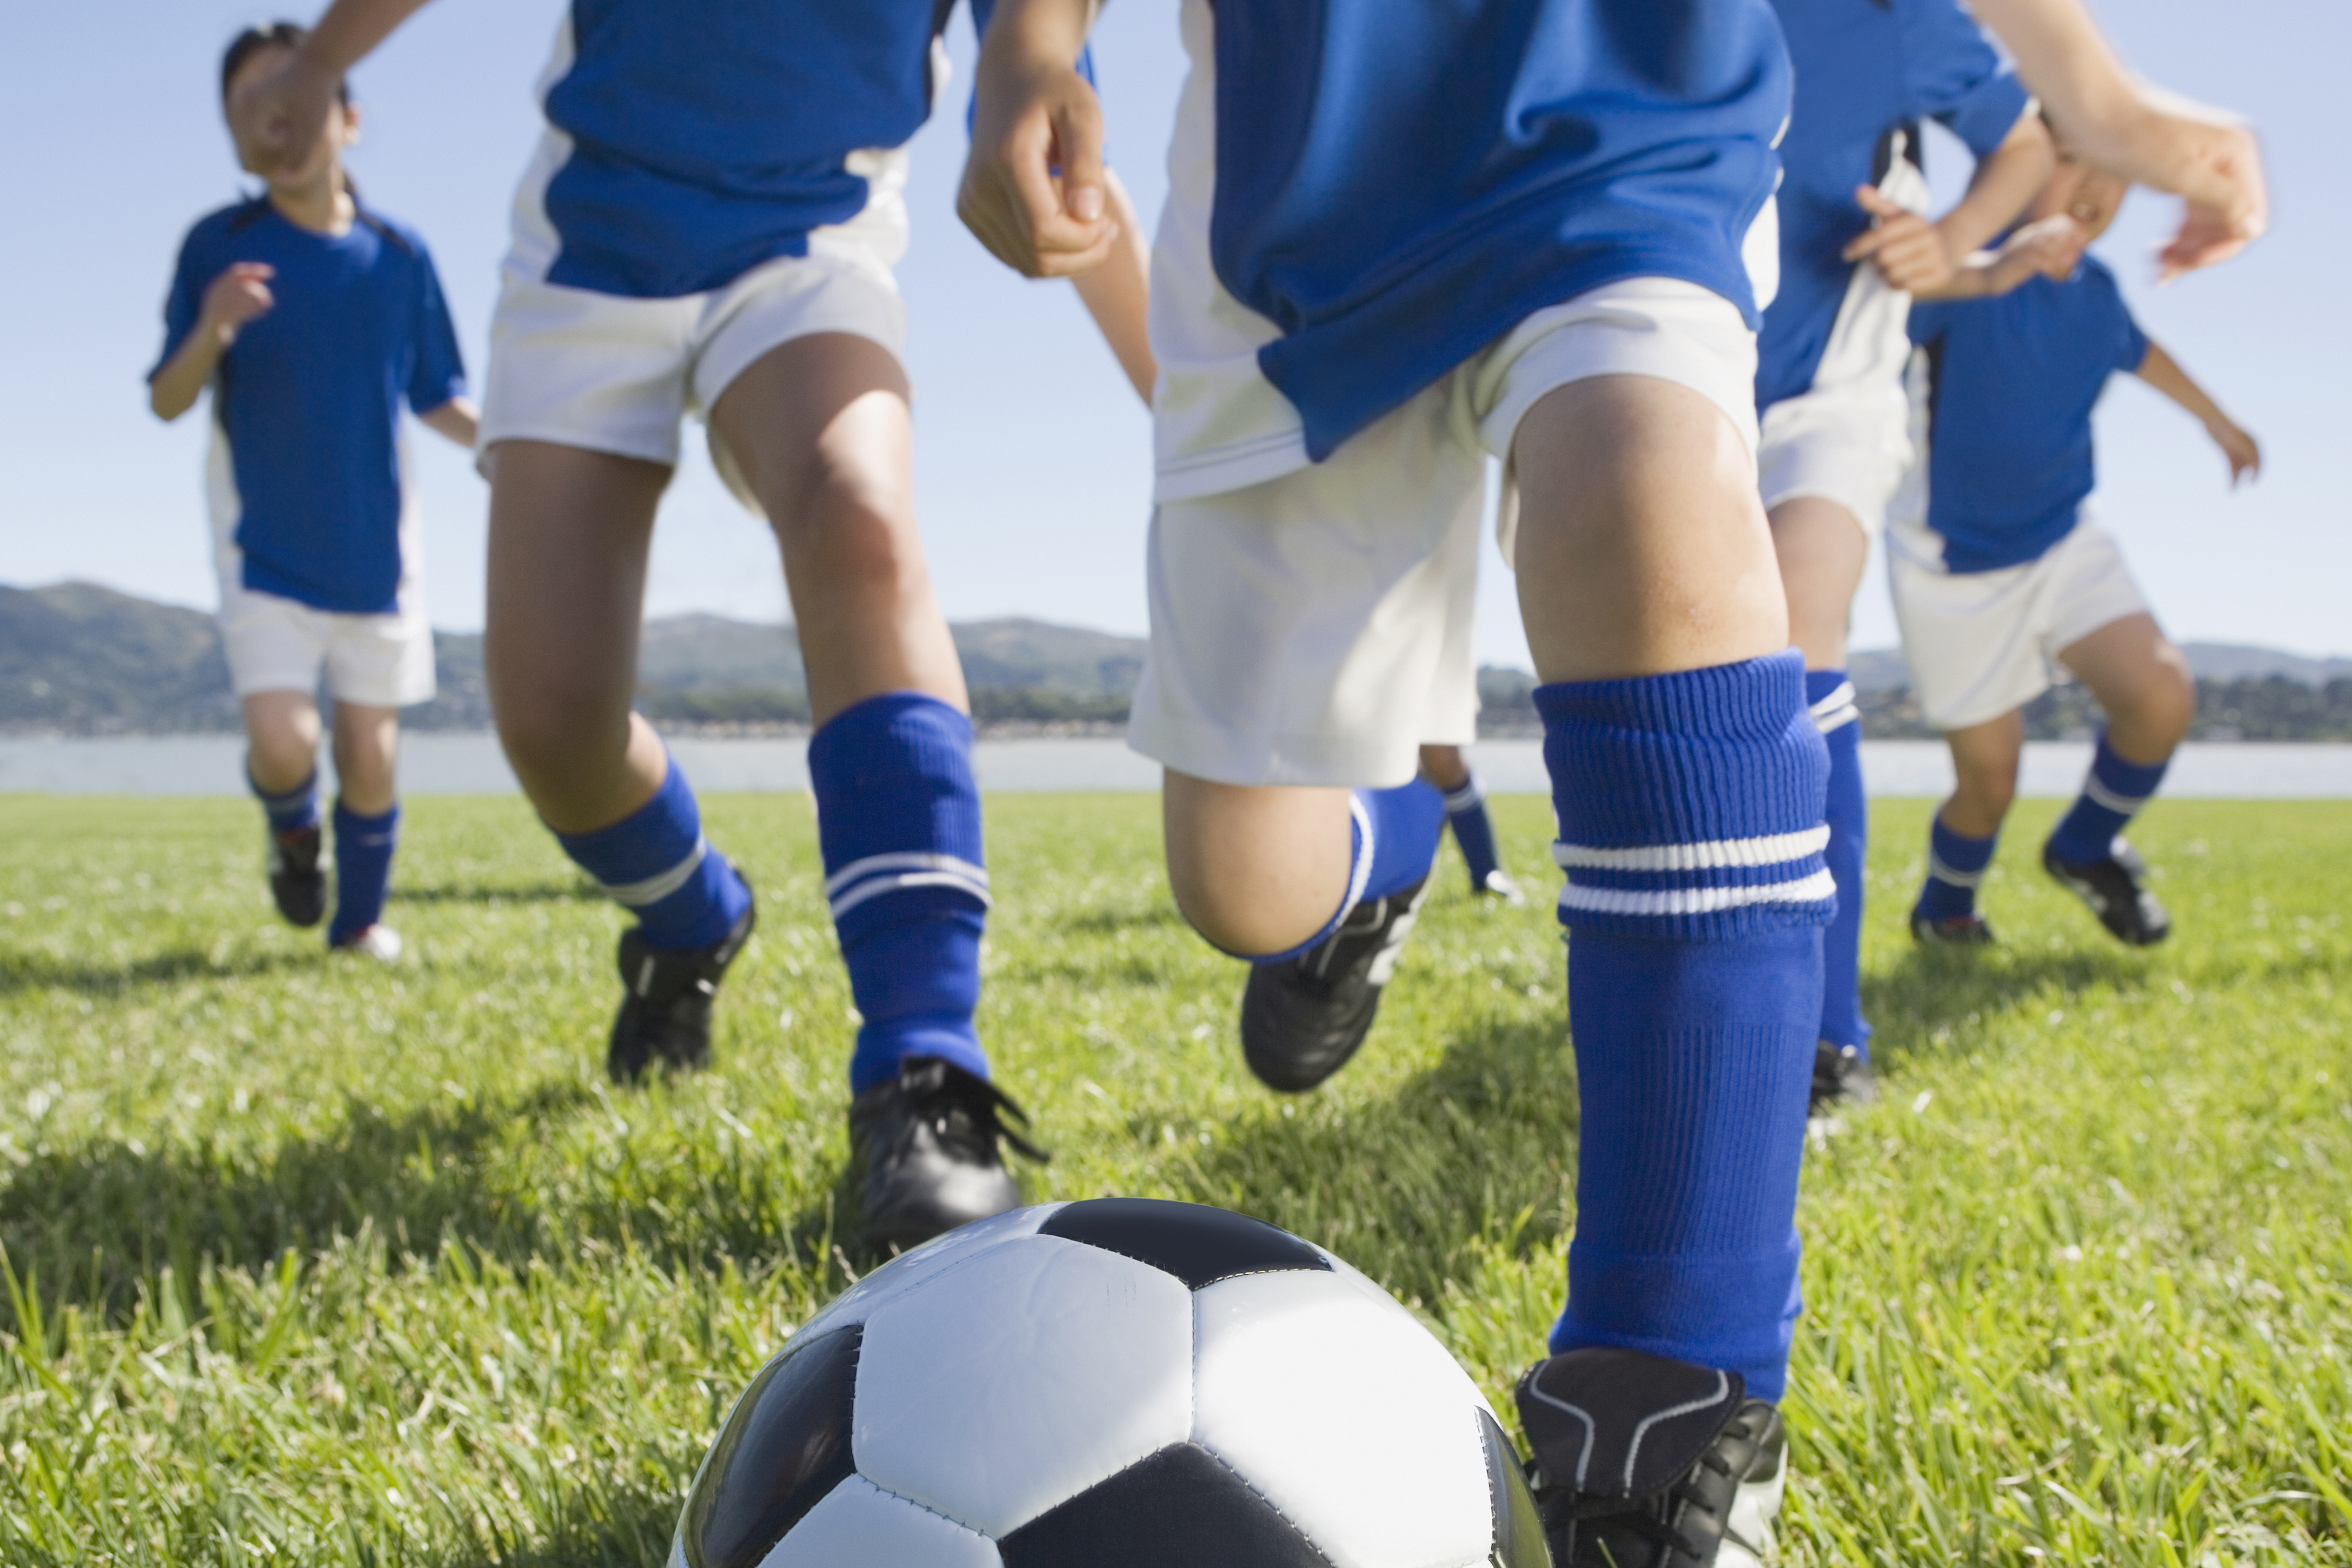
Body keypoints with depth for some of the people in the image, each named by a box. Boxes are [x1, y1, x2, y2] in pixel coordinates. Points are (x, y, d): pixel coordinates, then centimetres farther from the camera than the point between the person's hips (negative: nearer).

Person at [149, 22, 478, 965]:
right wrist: (209, 333, -26)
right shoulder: (219, 246, -7)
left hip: (374, 543, 2)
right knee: (281, 740, -14)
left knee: (370, 753, 4)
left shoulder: (399, 254, -2)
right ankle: (292, 828, 22)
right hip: (263, 546, -1)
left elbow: (437, 400, 7)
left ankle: (360, 922, 26)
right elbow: (166, 402, -6)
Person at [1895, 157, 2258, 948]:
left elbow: (2140, 352, 23)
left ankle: (2085, 850, 15)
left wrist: (2219, 421, 38)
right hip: (1955, 565, -5)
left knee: (2163, 698, -15)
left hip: (2066, 543, 6)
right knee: (1990, 778, 3)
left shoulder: (2097, 293, 0)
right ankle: (1942, 911, 35)